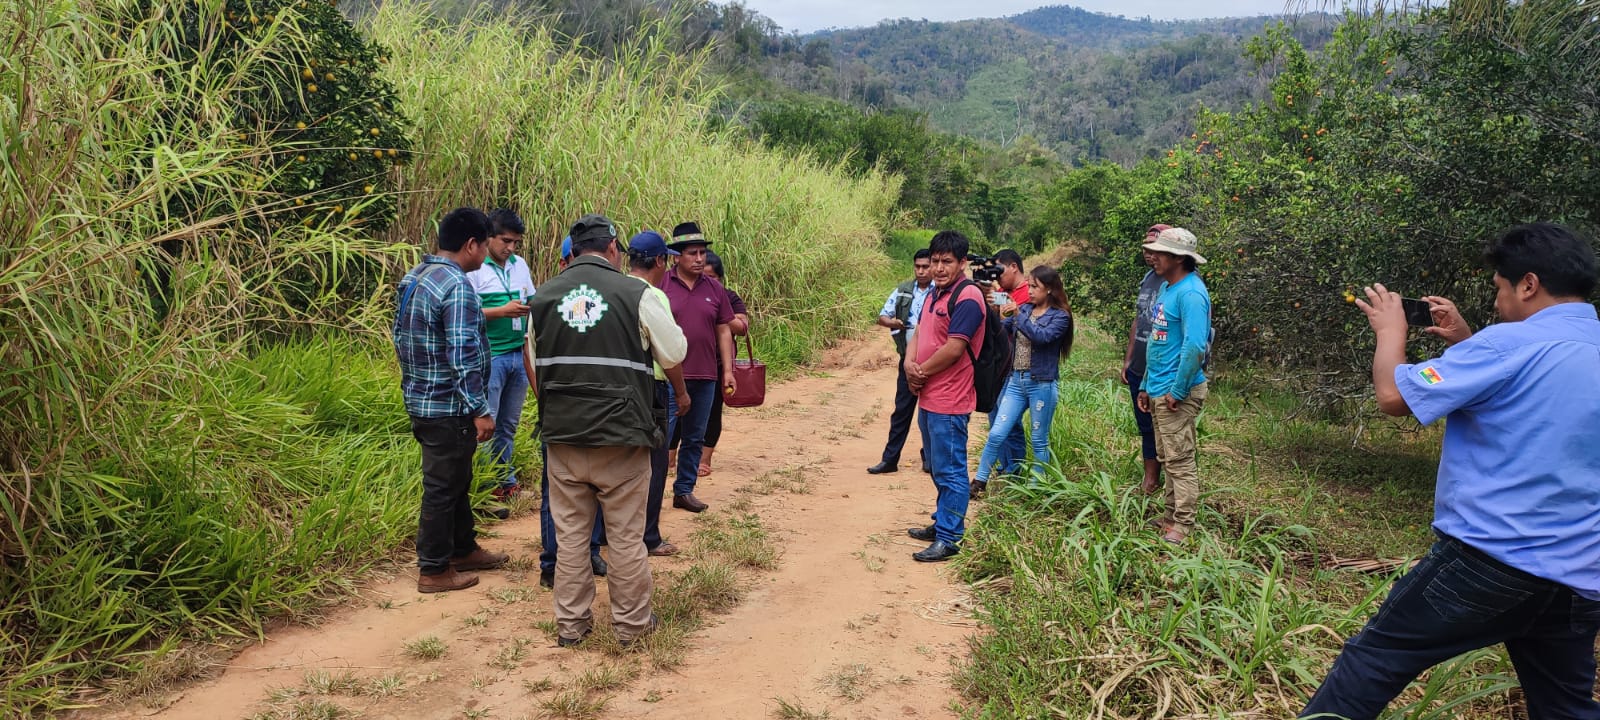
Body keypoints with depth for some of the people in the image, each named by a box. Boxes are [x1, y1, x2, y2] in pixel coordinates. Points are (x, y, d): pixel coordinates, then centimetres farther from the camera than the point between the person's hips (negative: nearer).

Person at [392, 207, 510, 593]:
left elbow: (400, 337, 18)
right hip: (449, 407, -10)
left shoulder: (413, 278, 9)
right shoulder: (457, 287, -21)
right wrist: (481, 410, -20)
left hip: (420, 399, 10)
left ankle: (463, 549, 36)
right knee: (442, 488, 3)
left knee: (457, 481, 22)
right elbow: (463, 356, -25)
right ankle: (434, 571, 15)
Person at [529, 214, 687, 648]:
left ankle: (570, 624, 24)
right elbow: (674, 355, 2)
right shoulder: (637, 295, -9)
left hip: (562, 437, 3)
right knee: (626, 536, 9)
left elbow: (536, 367, 14)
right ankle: (632, 623, 21)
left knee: (569, 534, 13)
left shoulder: (543, 297, 3)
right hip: (622, 437, -3)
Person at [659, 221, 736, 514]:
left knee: (694, 438, 12)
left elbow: (724, 332, 11)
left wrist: (728, 370, 7)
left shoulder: (715, 289, 8)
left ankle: (684, 491, 24)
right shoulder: (661, 285, -4)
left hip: (705, 378, 4)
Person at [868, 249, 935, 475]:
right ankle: (890, 459, 11)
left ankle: (929, 458, 19)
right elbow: (882, 316, 9)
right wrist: (892, 322, -13)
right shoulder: (903, 290, 8)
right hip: (908, 358, 3)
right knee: (902, 409, 7)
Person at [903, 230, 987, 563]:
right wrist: (910, 364, -6)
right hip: (928, 398, 10)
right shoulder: (935, 293, 13)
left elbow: (953, 349, -21)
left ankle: (948, 539, 6)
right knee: (939, 468, 20)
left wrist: (921, 372, -9)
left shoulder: (967, 297, -17)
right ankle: (942, 523, 33)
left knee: (950, 472, -1)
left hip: (949, 402, -10)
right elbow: (919, 332, 14)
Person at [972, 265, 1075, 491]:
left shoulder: (1060, 316, -5)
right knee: (996, 434, 1)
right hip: (1016, 381, 4)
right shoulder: (1025, 308, 10)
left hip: (1042, 385, -4)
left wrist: (1018, 315, -26)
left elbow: (1042, 336, -22)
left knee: (1039, 441, 7)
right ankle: (979, 481, 10)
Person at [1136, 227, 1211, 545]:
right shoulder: (1165, 288, 13)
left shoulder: (1190, 293, -18)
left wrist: (1177, 391, -21)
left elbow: (1195, 346, -26)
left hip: (1178, 393, -10)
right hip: (1159, 389, 10)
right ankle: (1171, 516, 27)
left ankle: (1183, 525, 6)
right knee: (1166, 458, 17)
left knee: (1180, 460, -2)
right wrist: (1146, 386, 18)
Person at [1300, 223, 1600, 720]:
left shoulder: (1510, 344, -14)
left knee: (1375, 657, 1)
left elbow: (1392, 396, -12)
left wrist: (1391, 330, 5)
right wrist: (1466, 342, 20)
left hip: (1493, 559, -8)